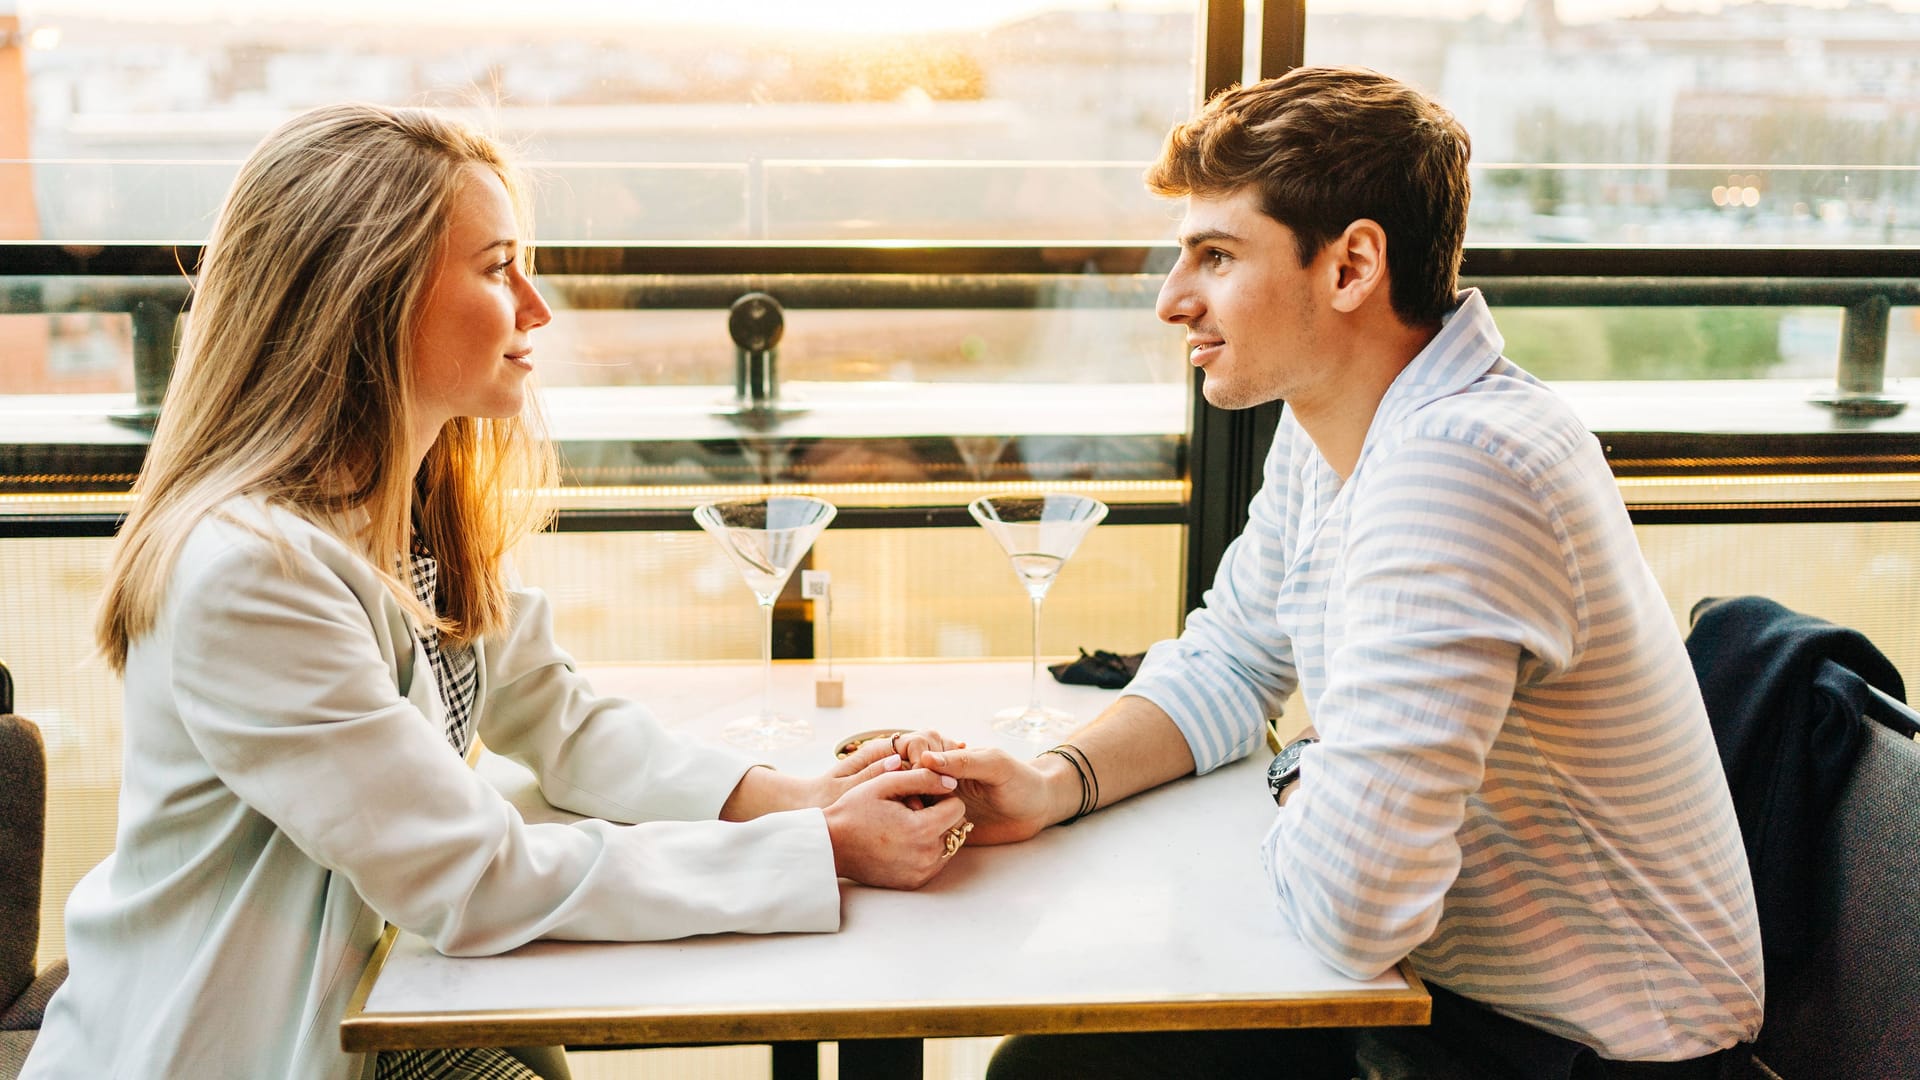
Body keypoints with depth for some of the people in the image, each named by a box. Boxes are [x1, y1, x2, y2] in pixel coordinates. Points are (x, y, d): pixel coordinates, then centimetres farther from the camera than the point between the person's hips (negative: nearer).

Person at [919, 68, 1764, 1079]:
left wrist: (1300, 778, -13)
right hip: (1450, 981, 8)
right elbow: (1226, 665, 11)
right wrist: (1056, 783, -7)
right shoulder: (1325, 421, 0)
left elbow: (1350, 909, -36)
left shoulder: (1454, 466, -33)